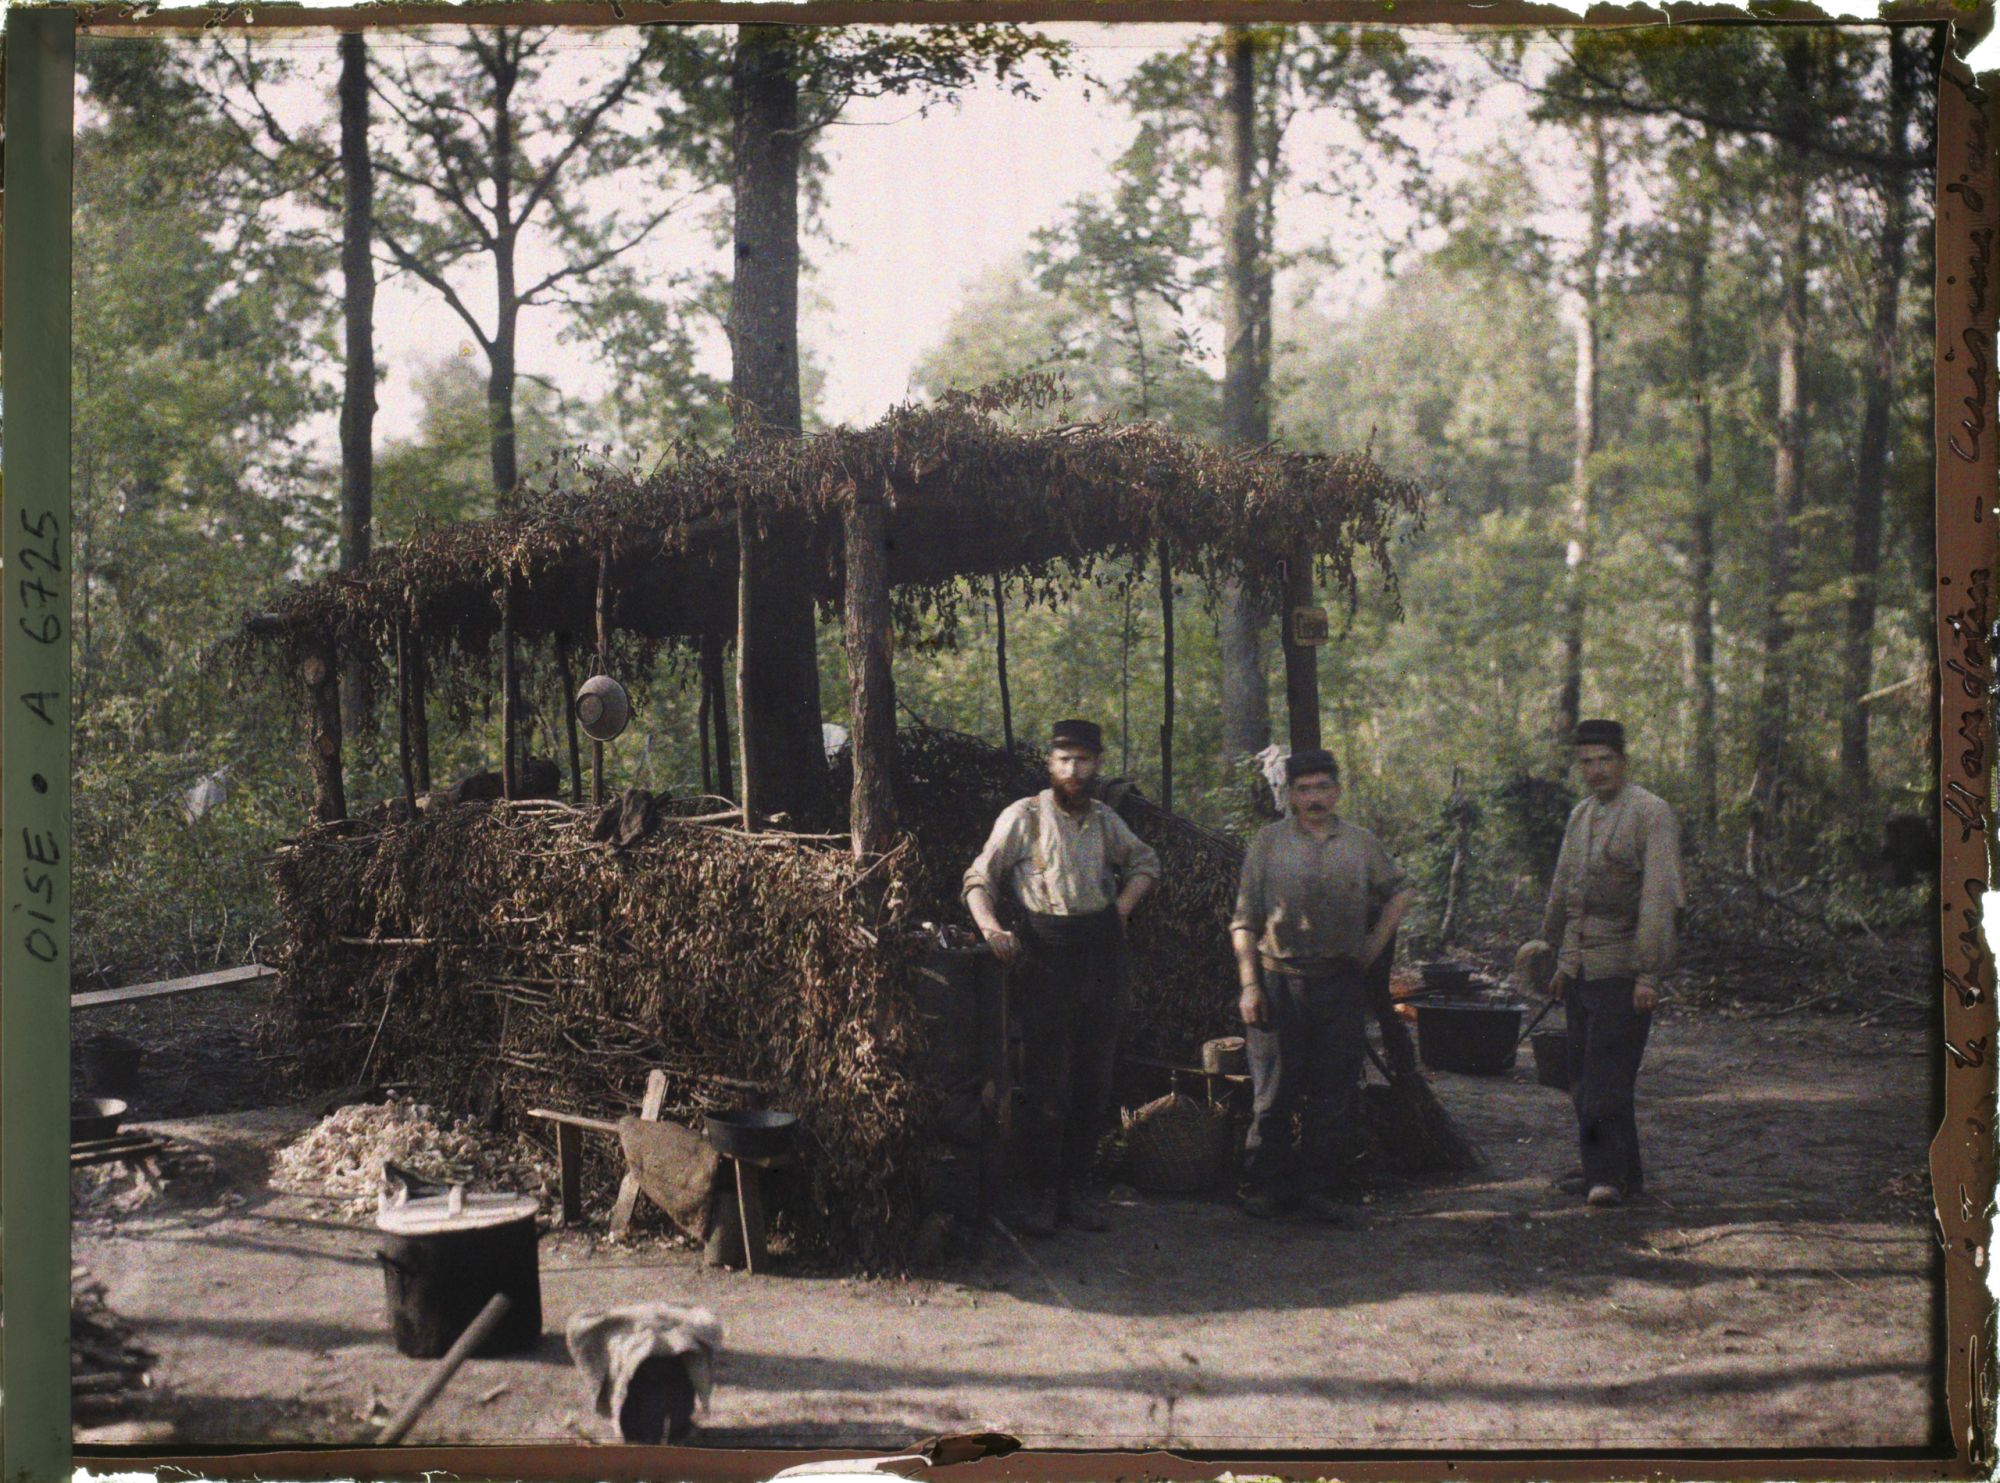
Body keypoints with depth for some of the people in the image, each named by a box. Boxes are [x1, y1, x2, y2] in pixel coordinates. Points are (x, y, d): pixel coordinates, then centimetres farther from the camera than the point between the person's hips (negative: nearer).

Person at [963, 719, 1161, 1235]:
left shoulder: (1105, 820, 12)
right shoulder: (1024, 816, -2)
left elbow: (1145, 860, 29)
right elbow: (980, 877, -2)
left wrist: (1124, 904, 11)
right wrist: (990, 926, -20)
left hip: (1101, 955, 5)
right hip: (1045, 959, -5)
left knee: (1094, 1082, 7)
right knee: (1048, 1082, -6)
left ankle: (1076, 1189, 16)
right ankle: (1038, 1192, 4)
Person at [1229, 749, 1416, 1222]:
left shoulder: (1361, 844, 9)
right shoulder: (1269, 841, 3)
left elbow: (1400, 891, 24)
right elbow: (1244, 920, 1)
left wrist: (1376, 944, 12)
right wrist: (1249, 984, -6)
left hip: (1340, 983, 2)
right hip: (1279, 982, -2)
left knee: (1333, 1093, 4)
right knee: (1274, 1091, 0)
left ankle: (1318, 1187, 14)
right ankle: (1264, 1187, 10)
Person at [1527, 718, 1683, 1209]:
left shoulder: (1651, 813, -9)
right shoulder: (1581, 815, 15)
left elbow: (1660, 898, -16)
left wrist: (1648, 974, -20)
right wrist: (1558, 955, 24)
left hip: (1622, 968, -8)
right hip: (1581, 964, 8)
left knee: (1608, 1075, -10)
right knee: (1584, 1076, 10)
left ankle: (1613, 1175, -5)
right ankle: (1604, 1169, 20)